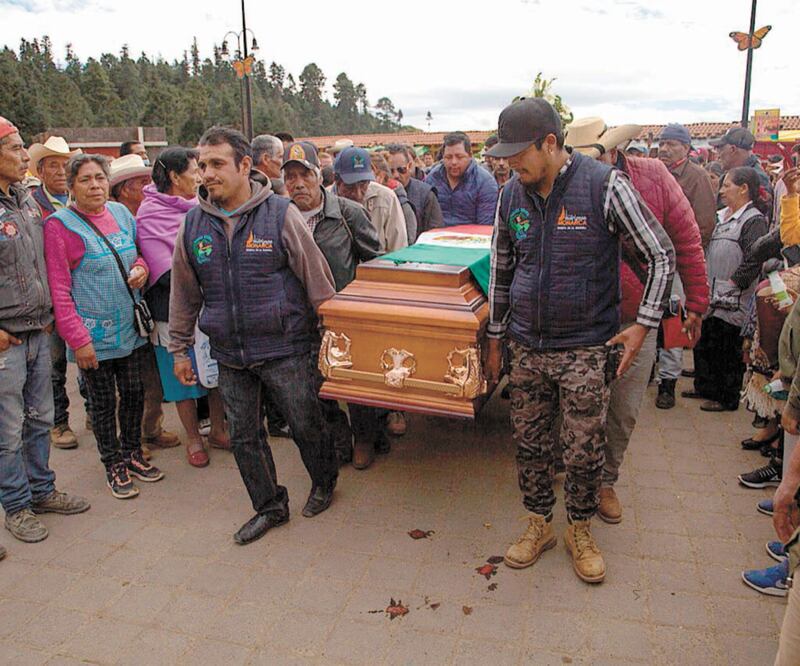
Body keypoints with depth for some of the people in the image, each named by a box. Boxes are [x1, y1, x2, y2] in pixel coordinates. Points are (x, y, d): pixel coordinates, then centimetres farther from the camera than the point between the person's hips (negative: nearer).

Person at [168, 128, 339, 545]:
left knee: (306, 424, 9)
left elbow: (317, 279, -4)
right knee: (243, 435, 12)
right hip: (229, 355, 4)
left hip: (285, 349, -4)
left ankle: (324, 483, 37)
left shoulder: (281, 214, -7)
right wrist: (179, 349, 14)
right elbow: (183, 292, 13)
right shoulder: (193, 224, 4)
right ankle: (270, 506, 31)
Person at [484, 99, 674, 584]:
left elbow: (661, 255, -5)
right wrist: (496, 337, 15)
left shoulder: (604, 185, -12)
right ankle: (539, 525, 32)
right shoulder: (513, 194, 2)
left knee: (585, 450, 6)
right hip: (527, 347, 4)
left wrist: (643, 326, -10)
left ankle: (581, 532, 30)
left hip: (586, 348, -4)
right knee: (530, 444, 12)